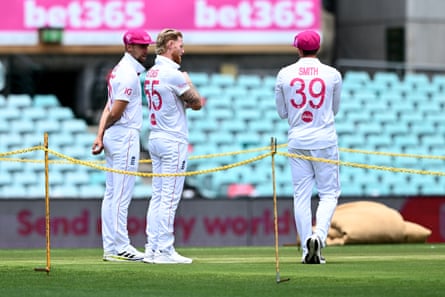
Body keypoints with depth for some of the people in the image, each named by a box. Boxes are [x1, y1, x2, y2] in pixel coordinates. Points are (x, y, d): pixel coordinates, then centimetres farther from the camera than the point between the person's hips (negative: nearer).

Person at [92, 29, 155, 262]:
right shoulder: (129, 74, -14)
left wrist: (100, 135, 2)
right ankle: (120, 248, -8)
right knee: (122, 195, -8)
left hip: (112, 138, 10)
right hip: (126, 137, -10)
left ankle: (110, 247, 11)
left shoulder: (118, 70, 17)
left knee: (112, 194, 9)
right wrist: (106, 128, 1)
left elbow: (109, 109, 10)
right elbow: (115, 112, -18)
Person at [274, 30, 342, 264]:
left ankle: (307, 249, 3)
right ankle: (319, 235, -18)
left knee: (301, 195, 6)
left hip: (297, 141, 1)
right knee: (329, 193, 5)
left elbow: (282, 112, 7)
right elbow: (335, 109, 11)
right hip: (325, 140, -1)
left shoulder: (284, 74, 0)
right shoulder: (332, 74, -2)